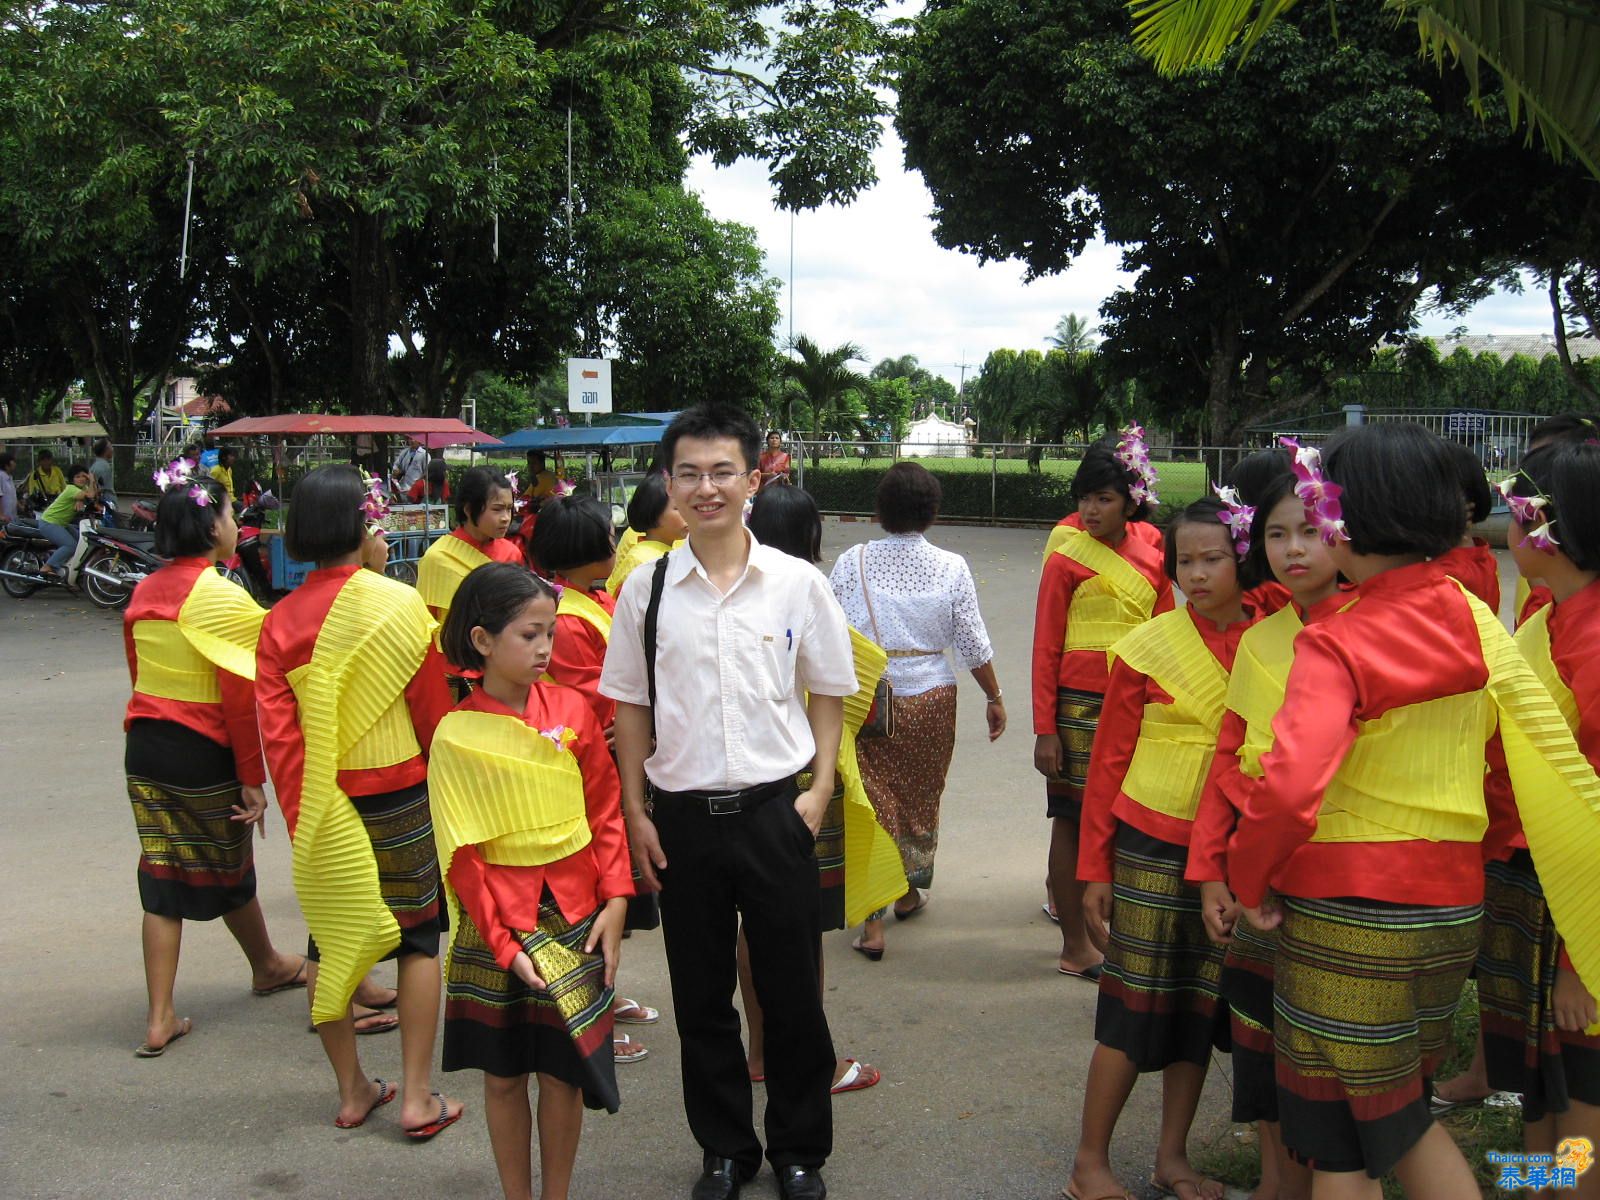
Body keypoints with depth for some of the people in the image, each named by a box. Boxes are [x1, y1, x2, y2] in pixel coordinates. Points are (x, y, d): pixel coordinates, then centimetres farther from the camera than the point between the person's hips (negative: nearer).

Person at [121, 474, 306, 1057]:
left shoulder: (144, 593, 5)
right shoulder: (222, 598, -17)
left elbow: (139, 672, 14)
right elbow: (241, 696, -18)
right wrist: (252, 780, -13)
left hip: (145, 748, 6)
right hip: (204, 755, -6)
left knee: (161, 880, 9)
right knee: (228, 869, 15)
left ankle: (160, 1019, 10)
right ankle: (267, 966, 39)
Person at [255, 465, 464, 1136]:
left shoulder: (280, 623, -2)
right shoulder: (399, 604, -12)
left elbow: (277, 732, -5)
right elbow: (434, 711, -7)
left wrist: (303, 820, 0)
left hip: (323, 805, 3)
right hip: (401, 795, -3)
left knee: (332, 937, 15)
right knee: (417, 938, 9)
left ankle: (352, 1092, 26)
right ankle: (417, 1099, 10)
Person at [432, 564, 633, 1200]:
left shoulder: (571, 710, -1)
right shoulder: (456, 735, -8)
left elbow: (606, 811, 3)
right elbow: (461, 853, -6)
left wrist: (614, 902, -4)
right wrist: (503, 943, -9)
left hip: (575, 921, 2)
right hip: (495, 929, -1)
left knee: (563, 1071, 9)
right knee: (503, 1074, 12)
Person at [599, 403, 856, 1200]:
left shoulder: (798, 584, -3)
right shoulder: (646, 590, 0)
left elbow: (829, 695, 5)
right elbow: (630, 707, 6)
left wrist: (820, 789, -4)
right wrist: (635, 813, 2)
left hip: (774, 810, -1)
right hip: (682, 813, 1)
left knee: (792, 992, 10)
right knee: (701, 997, 13)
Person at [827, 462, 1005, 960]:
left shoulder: (852, 563, -7)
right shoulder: (951, 568, -6)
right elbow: (973, 644, -2)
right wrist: (994, 698, 12)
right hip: (930, 698, 1)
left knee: (873, 802, 5)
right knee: (921, 796, 19)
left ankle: (872, 921, 3)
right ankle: (909, 893, 37)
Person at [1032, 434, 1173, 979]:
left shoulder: (1152, 559, 7)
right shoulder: (1066, 559, -5)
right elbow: (1046, 648, -5)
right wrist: (1044, 729, -8)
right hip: (1079, 704, -4)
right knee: (1074, 818, 1)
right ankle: (1075, 947, 11)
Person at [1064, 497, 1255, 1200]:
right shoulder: (1148, 647, -6)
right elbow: (1108, 761, -2)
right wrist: (1094, 868, -2)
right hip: (1153, 846, -3)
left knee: (1201, 1007, 12)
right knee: (1136, 1005, 2)